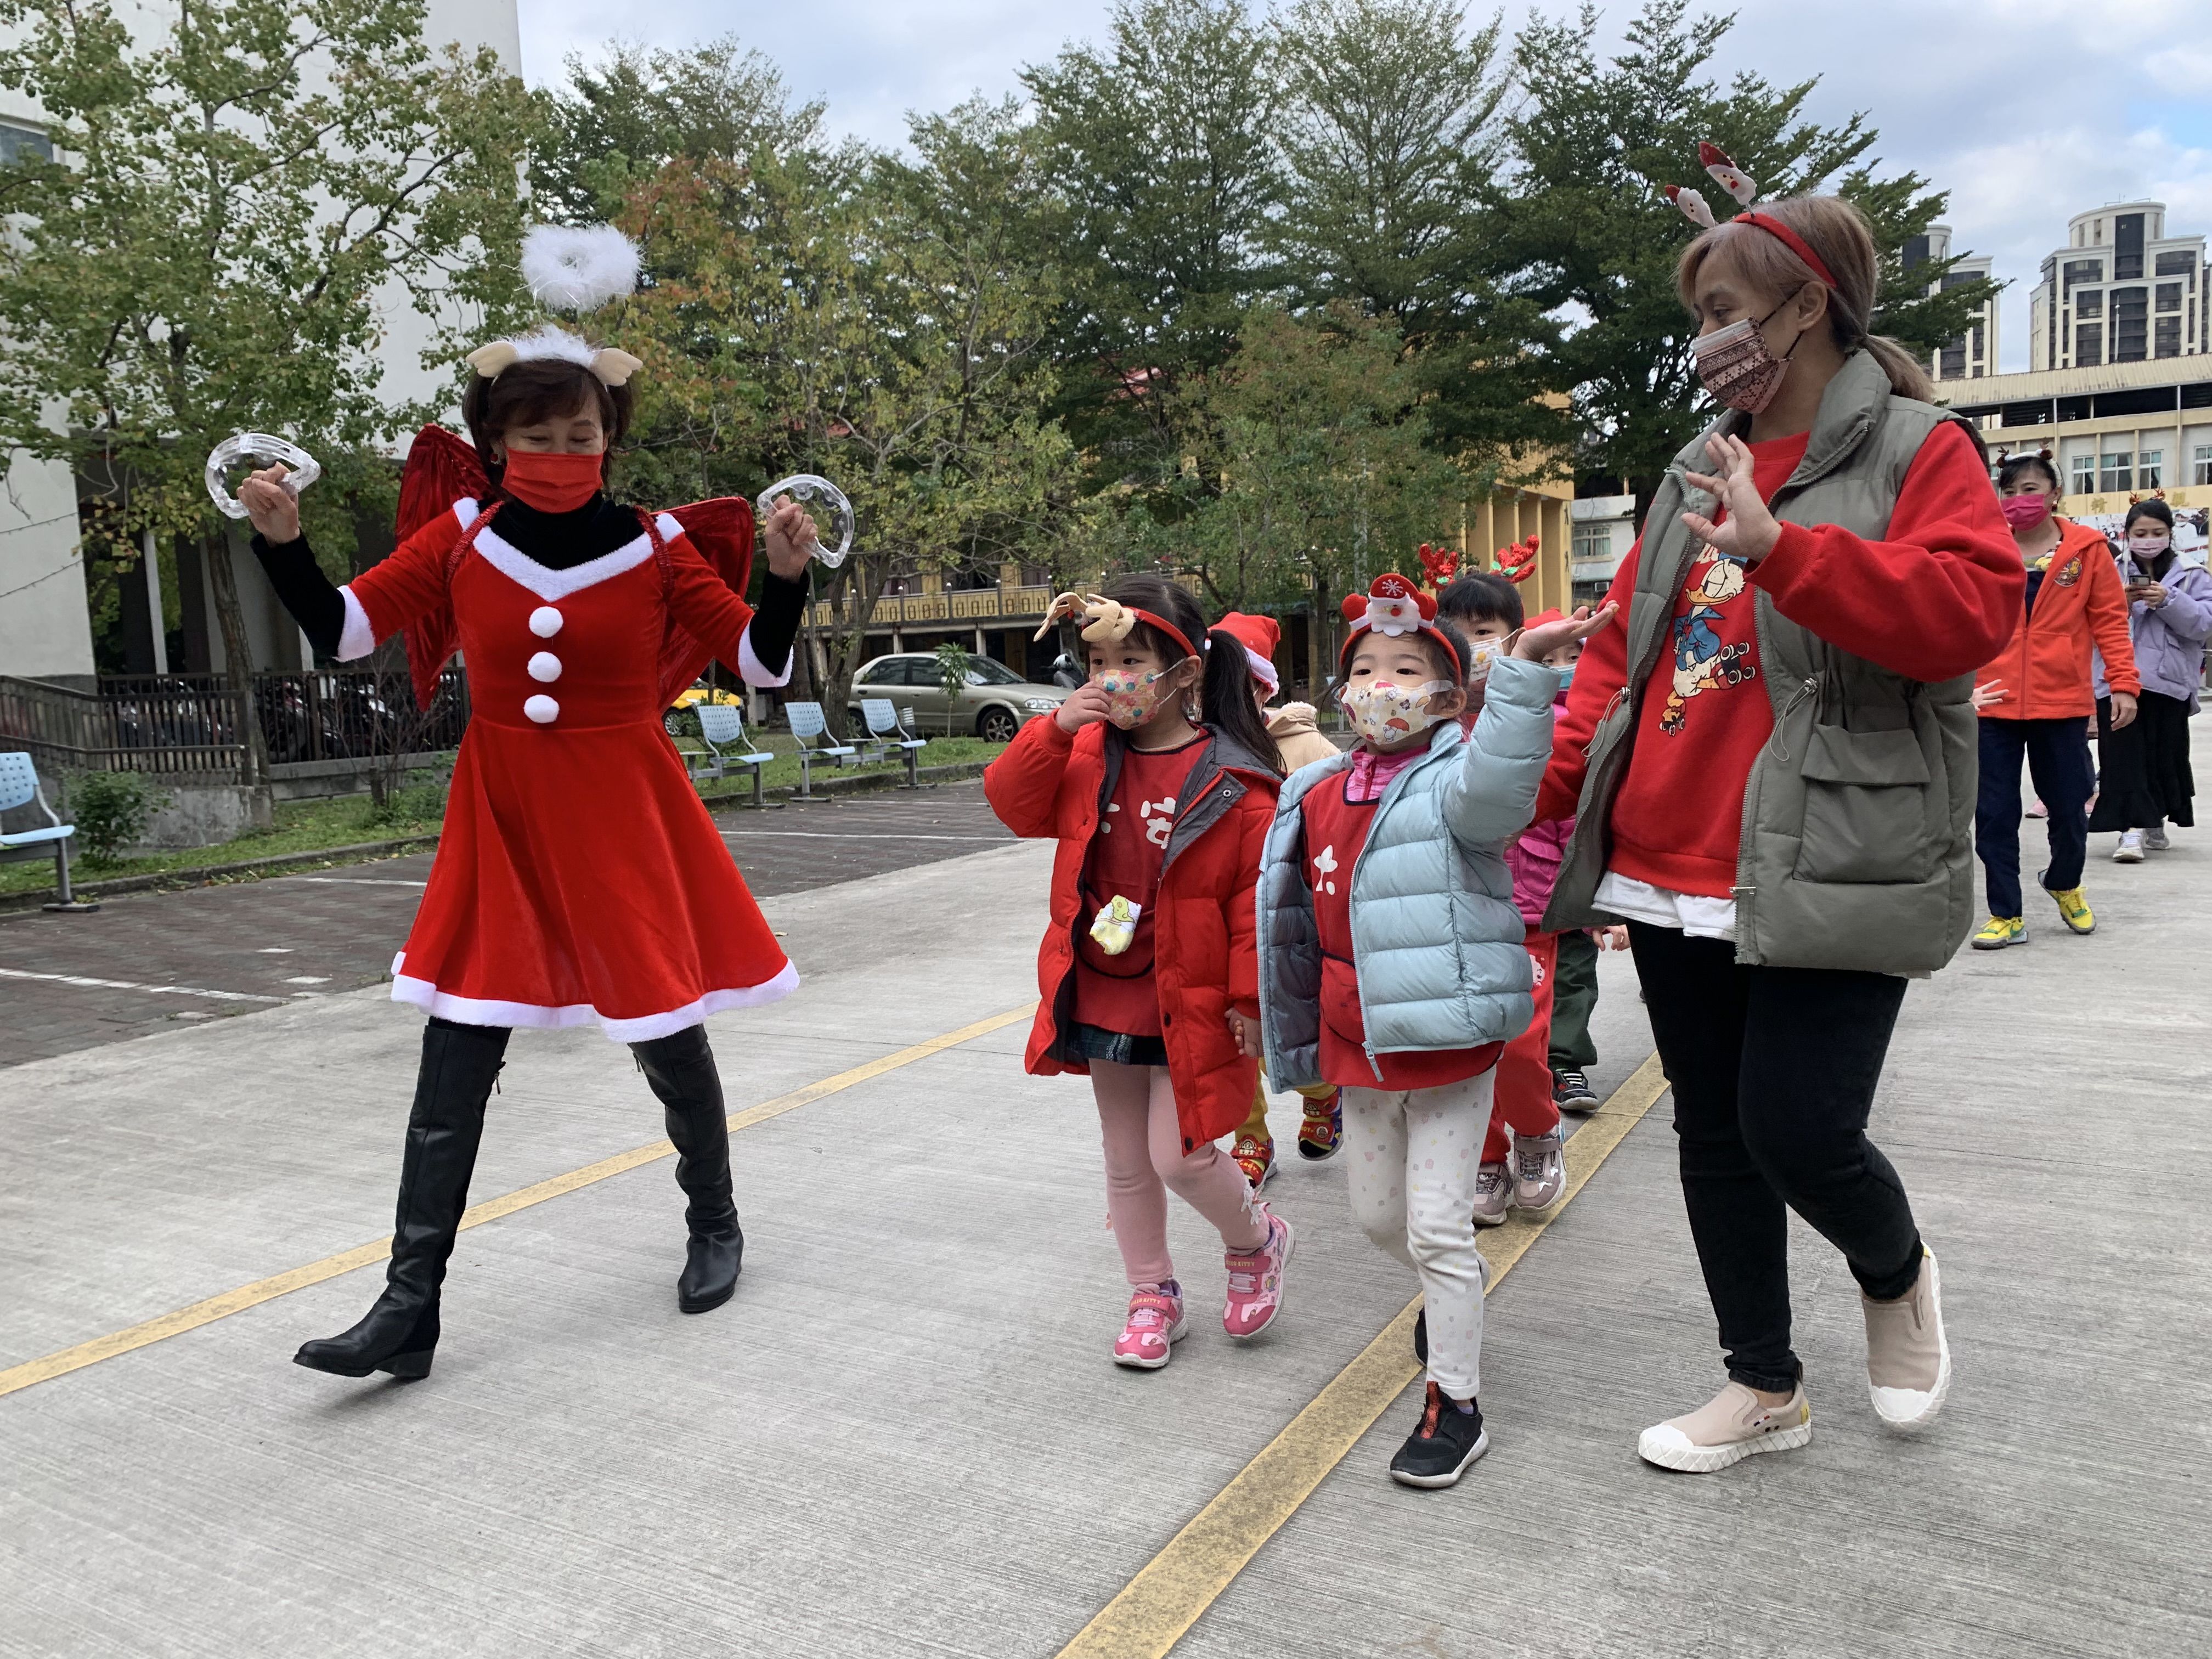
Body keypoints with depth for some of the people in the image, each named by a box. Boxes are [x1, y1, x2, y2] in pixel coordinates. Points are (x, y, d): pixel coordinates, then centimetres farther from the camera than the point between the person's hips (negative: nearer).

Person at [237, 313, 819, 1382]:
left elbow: (759, 661, -3)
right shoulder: (461, 539, 0)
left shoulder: (654, 548, -4)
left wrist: (787, 576, -19)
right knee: (453, 1061, -1)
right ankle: (409, 1307, 7)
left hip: (625, 814, -1)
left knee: (667, 1033, 7)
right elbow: (341, 630, 1)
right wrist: (280, 541, -13)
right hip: (500, 818, 2)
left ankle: (715, 1224, 34)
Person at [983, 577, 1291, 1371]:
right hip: (1102, 999, 6)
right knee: (1126, 1161, 16)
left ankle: (1257, 1240, 28)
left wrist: (1251, 996, -14)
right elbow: (1015, 804, 1)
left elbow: (1260, 893, -13)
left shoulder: (1233, 779, -15)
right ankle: (1153, 1296, 35)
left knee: (1180, 1155, -4)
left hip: (1188, 1004, -6)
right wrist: (1055, 730, -14)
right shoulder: (1090, 753, 1)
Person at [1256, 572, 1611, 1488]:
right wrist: (1290, 1023, 20)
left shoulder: (1451, 785, -13)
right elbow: (1298, 918, 16)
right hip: (1360, 1047, 7)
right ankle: (1453, 1287, 54)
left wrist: (1524, 665, -47)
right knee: (1376, 1213, 22)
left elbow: (1499, 779, -40)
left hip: (1447, 1045, -7)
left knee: (1438, 1228, 0)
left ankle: (1455, 1406, 17)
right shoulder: (1317, 800, 5)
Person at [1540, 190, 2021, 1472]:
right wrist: (1557, 776, 4)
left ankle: (1897, 1275, 27)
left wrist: (1783, 549, -28)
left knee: (1798, 1134, -10)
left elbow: (1973, 609, -17)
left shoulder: (1917, 451, -2)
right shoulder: (1698, 471, 16)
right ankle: (1766, 1390, 30)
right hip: (1672, 877, 6)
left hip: (1828, 875, -6)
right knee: (1715, 1136, 11)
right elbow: (1625, 642, 17)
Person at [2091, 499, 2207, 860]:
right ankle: (2133, 829, -11)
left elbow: (2203, 621, -5)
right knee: (2125, 755, -9)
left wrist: (2168, 601, -18)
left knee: (2165, 755, 9)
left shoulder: (2191, 576, 8)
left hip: (2169, 682, 1)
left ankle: (2154, 823, 24)